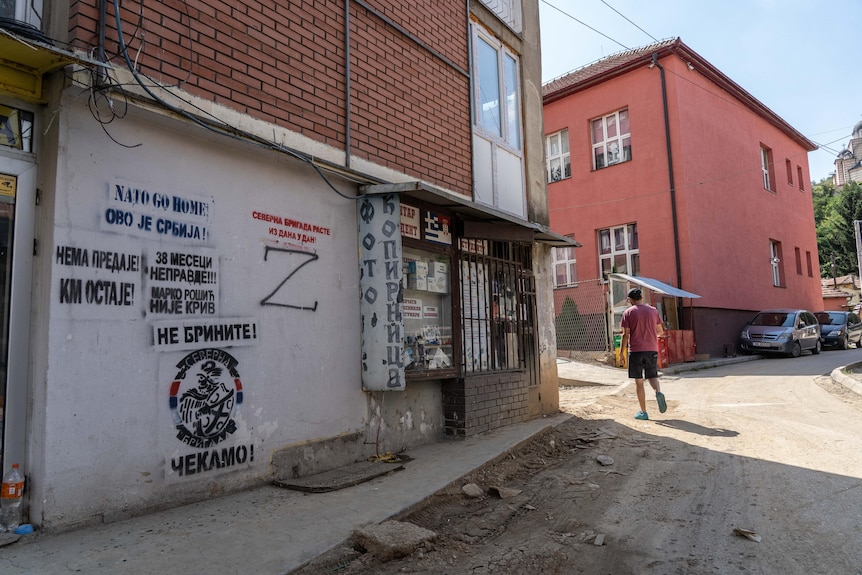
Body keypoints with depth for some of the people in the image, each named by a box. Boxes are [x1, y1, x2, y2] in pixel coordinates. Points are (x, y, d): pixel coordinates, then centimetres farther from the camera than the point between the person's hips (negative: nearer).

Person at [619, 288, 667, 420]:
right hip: (652, 350, 3)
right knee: (653, 376, 17)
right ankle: (658, 392, -15)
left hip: (636, 351, -3)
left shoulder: (628, 313, -3)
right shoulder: (653, 310, 7)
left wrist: (621, 353, -1)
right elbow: (661, 331, 11)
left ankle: (643, 412, 6)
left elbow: (625, 335, -6)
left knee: (639, 381, 4)